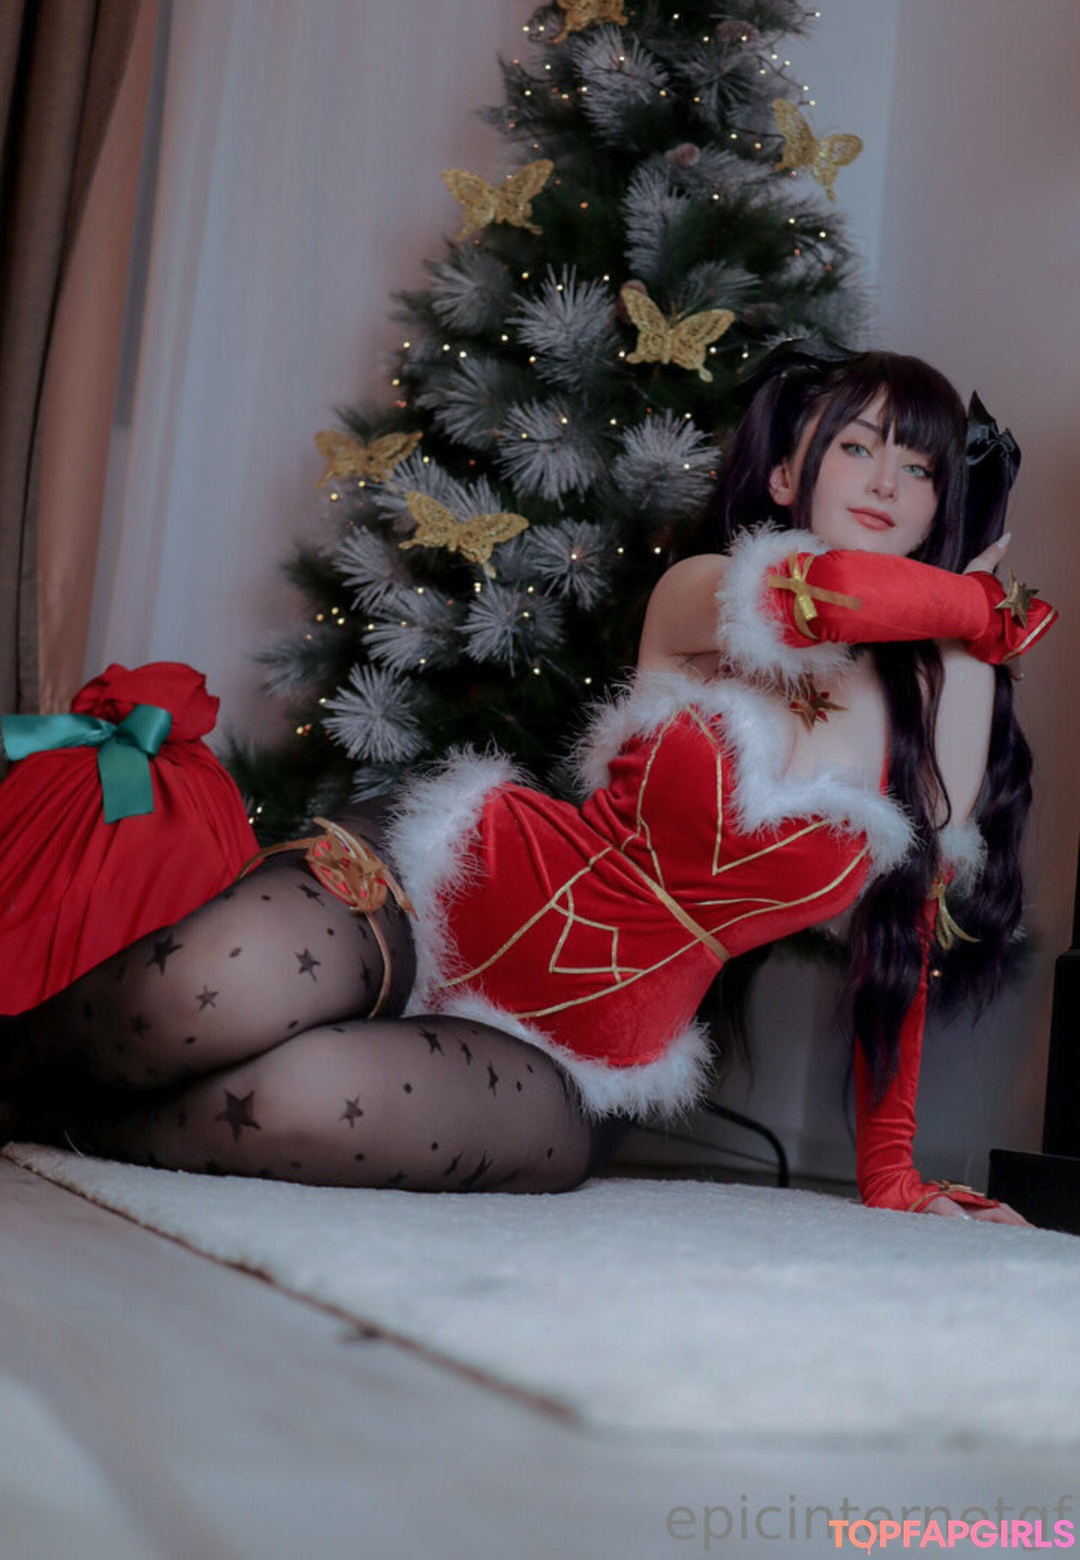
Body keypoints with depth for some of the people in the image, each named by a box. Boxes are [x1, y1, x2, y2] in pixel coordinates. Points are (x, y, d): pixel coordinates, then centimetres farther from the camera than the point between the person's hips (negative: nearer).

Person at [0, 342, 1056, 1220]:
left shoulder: (947, 687, 4)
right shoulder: (700, 594, 0)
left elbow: (908, 934, 8)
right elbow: (820, 594, -24)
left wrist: (890, 1177, 7)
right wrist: (986, 607, -5)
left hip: (573, 1068, 1)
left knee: (304, 1100, -31)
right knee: (211, 998, -32)